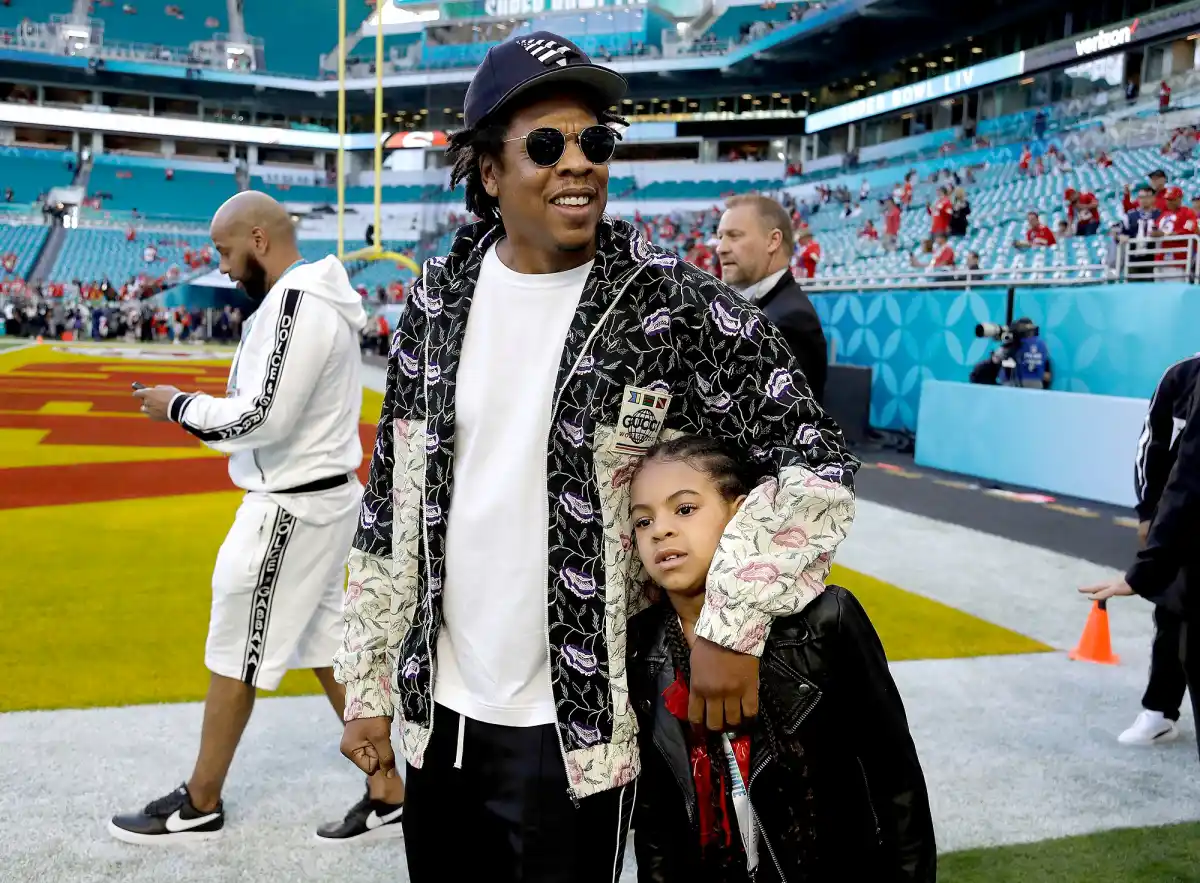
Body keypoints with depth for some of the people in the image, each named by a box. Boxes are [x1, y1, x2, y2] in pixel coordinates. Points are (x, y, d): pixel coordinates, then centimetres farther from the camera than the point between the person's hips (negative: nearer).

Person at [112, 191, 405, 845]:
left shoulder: (296, 304, -20)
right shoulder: (314, 298, 12)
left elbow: (262, 417, -24)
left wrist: (179, 406, -10)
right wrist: (198, 407, 8)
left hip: (292, 508, -10)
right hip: (317, 496, 10)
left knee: (234, 655, 5)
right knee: (327, 648, 14)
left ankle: (199, 806, 23)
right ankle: (387, 795, 21)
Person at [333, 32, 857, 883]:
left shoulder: (673, 305, -11)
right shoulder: (439, 300, 1)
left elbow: (817, 459, -10)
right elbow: (392, 506, 6)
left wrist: (733, 624, -18)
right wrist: (369, 685, 7)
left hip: (578, 725, -3)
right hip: (437, 714, 4)